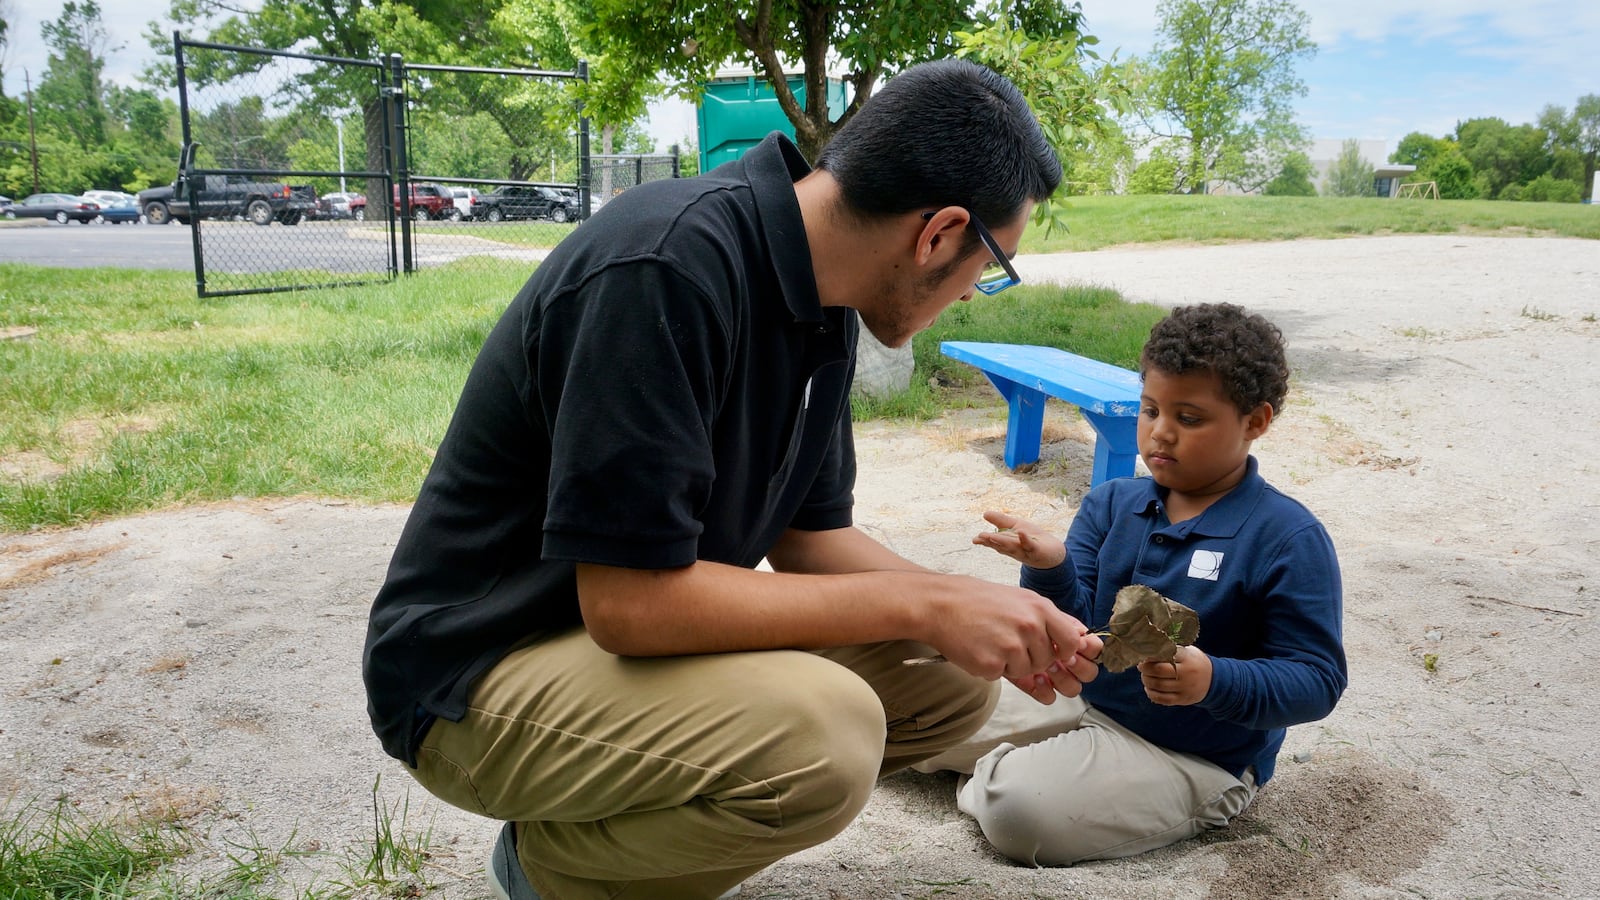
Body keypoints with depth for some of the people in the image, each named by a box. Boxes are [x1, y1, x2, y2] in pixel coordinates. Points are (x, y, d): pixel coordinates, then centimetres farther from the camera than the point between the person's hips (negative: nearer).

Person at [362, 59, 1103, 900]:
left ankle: (610, 829, 8)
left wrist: (977, 611, -6)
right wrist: (921, 604, -24)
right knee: (823, 733, -32)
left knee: (951, 675, 3)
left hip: (638, 619, 9)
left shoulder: (822, 297, 0)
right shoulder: (666, 268, -28)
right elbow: (627, 600, -30)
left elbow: (807, 536, 6)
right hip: (477, 673, -8)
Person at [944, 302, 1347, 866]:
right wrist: (1050, 570, -30)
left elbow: (1316, 681, -17)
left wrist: (1214, 681, -35)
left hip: (1197, 760, -5)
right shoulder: (1111, 503, -3)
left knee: (1021, 810, -24)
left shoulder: (1289, 539, -17)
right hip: (1086, 702, 6)